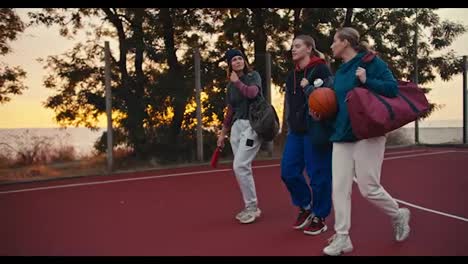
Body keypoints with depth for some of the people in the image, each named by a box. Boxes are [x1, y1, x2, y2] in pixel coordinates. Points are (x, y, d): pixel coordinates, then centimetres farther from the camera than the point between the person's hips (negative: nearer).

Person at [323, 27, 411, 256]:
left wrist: (366, 81, -22)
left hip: (368, 133, -6)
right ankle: (342, 238, 8)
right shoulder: (339, 72, 14)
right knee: (339, 188, 0)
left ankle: (399, 216, 28)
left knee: (368, 188, -1)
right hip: (342, 135, 7)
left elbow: (392, 88, -13)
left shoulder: (370, 62, -6)